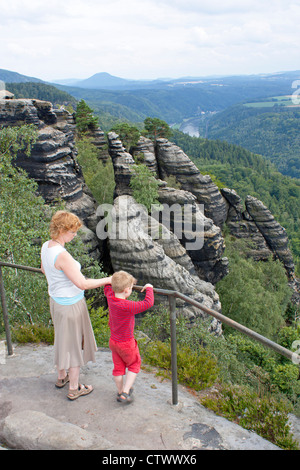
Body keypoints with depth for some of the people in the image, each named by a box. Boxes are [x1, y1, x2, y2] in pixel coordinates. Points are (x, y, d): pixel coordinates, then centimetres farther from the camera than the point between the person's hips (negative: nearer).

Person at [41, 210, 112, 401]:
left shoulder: (46, 246, -3)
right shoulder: (62, 255, -31)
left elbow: (44, 270, 17)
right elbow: (82, 284, -31)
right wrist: (107, 280, -20)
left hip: (56, 299, 9)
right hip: (71, 304, -9)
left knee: (63, 339, 27)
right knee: (75, 343, 9)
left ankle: (62, 377, 46)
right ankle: (74, 388, 25)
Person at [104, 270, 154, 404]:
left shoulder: (110, 297, -13)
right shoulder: (128, 306, -34)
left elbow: (107, 287, 11)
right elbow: (148, 303, -31)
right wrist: (149, 288, -16)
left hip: (113, 341, 6)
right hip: (126, 344, -6)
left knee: (118, 367, 22)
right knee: (134, 365, 19)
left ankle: (120, 392, 39)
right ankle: (125, 393, 19)